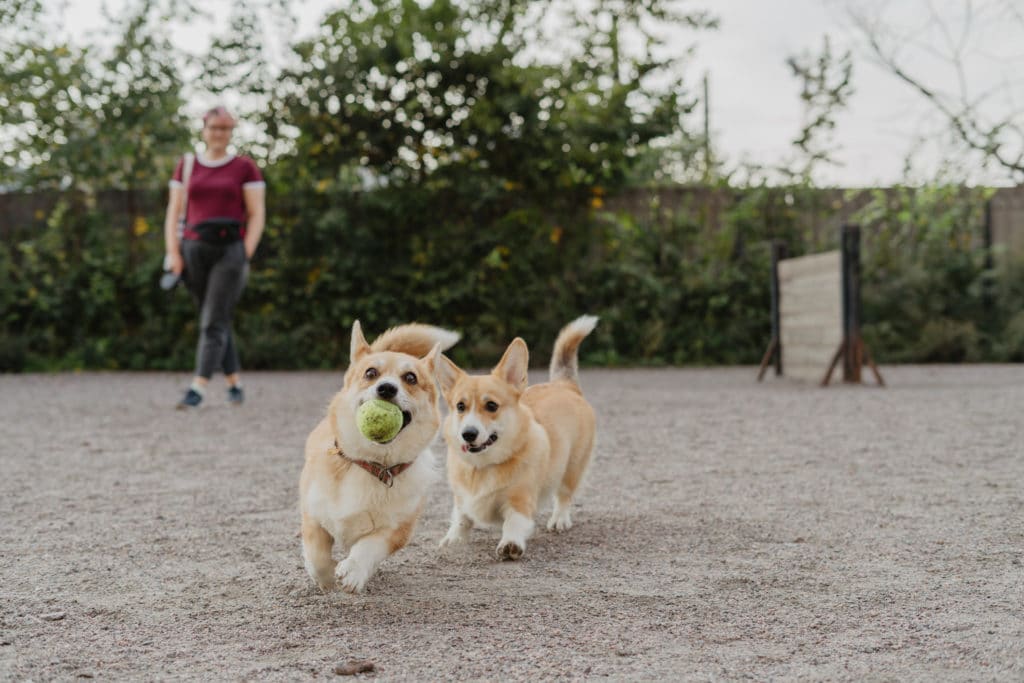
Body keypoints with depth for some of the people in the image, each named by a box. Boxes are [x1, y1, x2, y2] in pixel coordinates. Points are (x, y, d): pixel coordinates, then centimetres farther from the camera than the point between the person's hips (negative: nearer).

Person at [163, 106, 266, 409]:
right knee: (218, 321, 9)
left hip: (230, 249, -4)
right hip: (194, 249, 4)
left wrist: (245, 255, -10)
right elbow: (174, 212, 11)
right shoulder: (187, 166, 12)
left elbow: (256, 215, 0)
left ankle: (198, 388, -16)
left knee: (213, 322, -10)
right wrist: (173, 253, 0)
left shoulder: (244, 167, 3)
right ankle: (235, 383, 20)